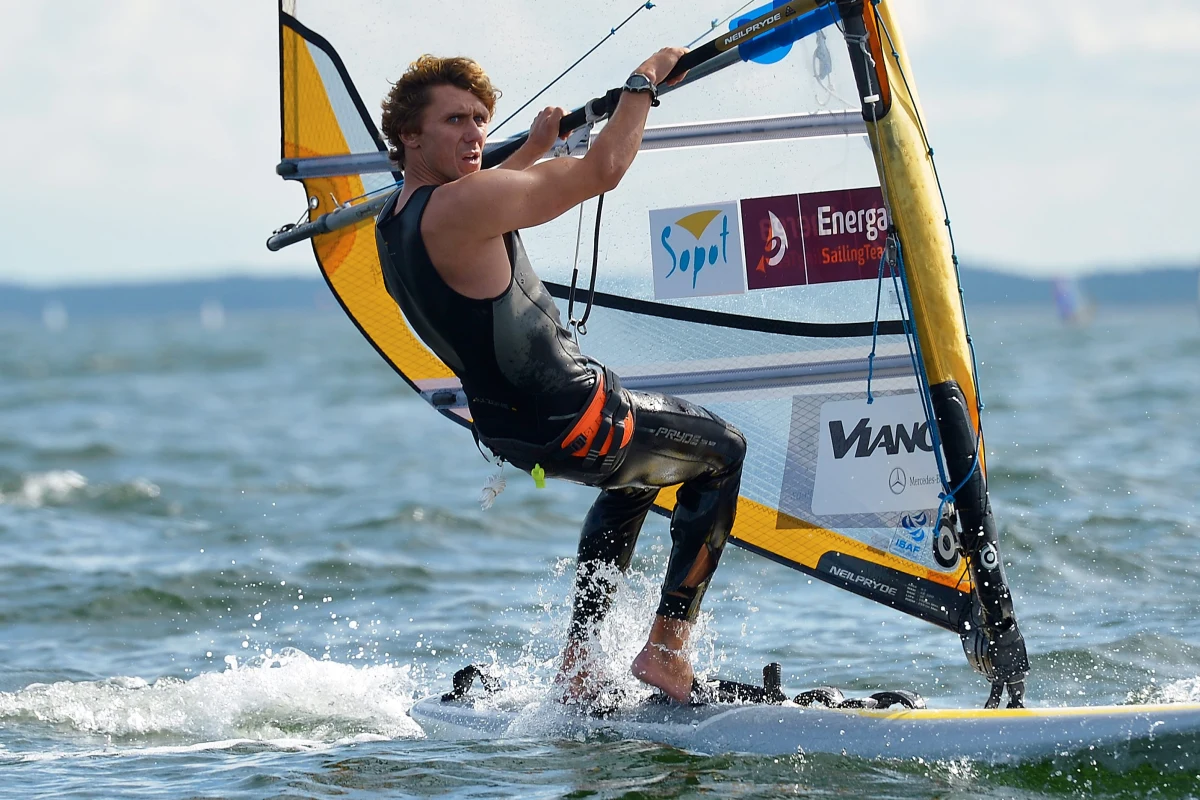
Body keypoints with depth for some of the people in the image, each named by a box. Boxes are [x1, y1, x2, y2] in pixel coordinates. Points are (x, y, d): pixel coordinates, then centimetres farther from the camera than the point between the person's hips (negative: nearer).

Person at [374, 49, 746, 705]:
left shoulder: (395, 225, 2)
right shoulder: (462, 206, -28)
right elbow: (602, 171, -25)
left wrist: (534, 147, 36)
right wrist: (644, 81, -11)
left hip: (507, 424, 9)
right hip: (572, 423, -9)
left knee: (636, 473, 36)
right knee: (722, 452, 15)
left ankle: (578, 663, 30)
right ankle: (666, 648, 10)